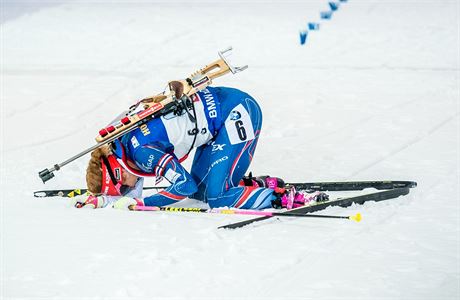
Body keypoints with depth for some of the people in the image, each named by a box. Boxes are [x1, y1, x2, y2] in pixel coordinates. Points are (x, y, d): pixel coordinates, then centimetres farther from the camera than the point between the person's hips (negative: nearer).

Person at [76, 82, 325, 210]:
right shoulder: (122, 148, 4)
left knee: (216, 196, -15)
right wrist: (100, 199, 0)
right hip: (215, 112, 10)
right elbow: (133, 192, 17)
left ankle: (285, 198, -10)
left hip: (237, 112, -10)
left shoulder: (141, 151, -22)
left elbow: (184, 185, -20)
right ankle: (262, 184, 12)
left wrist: (139, 203, -15)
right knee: (199, 190, 7)